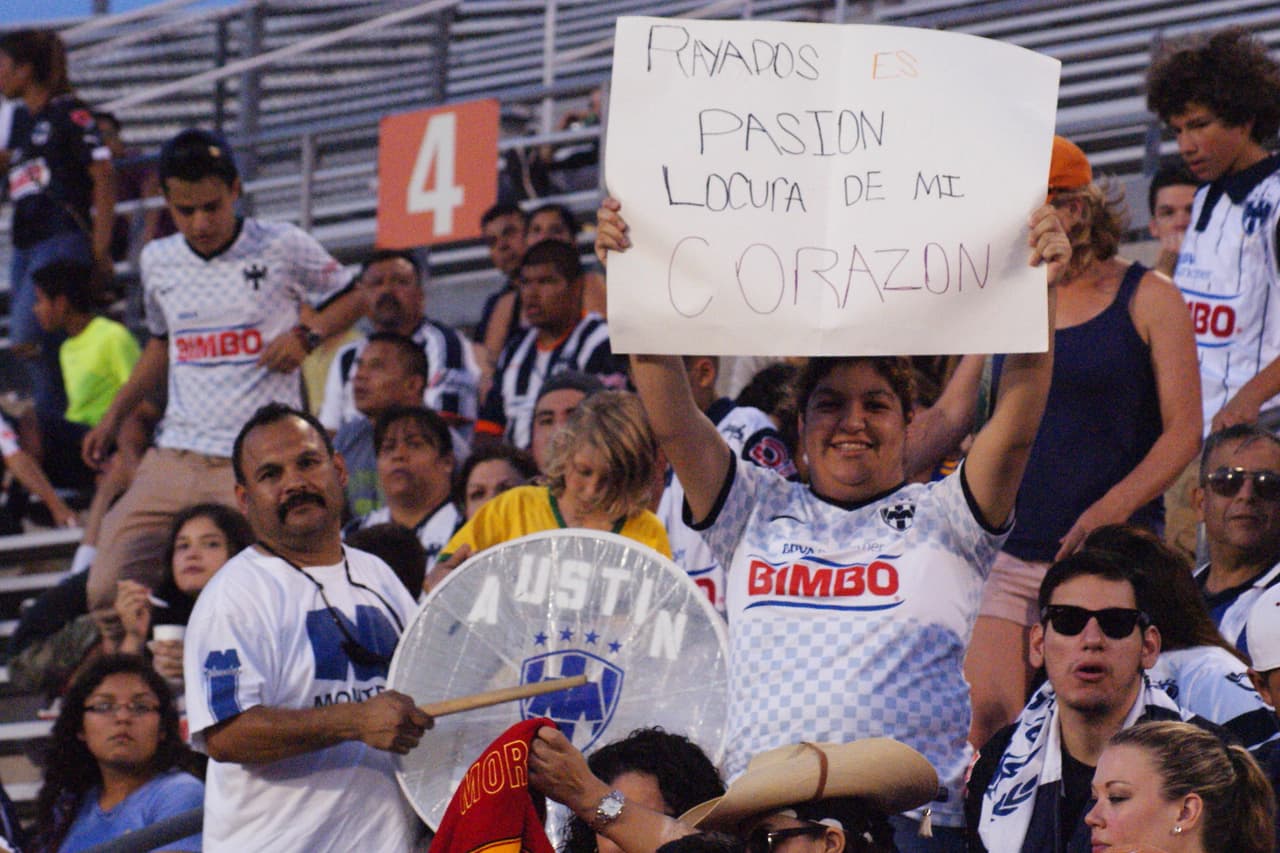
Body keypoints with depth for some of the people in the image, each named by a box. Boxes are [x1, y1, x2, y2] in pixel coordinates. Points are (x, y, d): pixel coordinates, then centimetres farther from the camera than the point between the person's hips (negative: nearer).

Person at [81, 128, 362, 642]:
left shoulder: (281, 248, -1)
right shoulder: (158, 262, 12)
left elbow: (349, 299, 12)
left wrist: (306, 335, -7)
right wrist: (114, 417, 23)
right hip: (174, 459, 5)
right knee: (109, 590, -5)